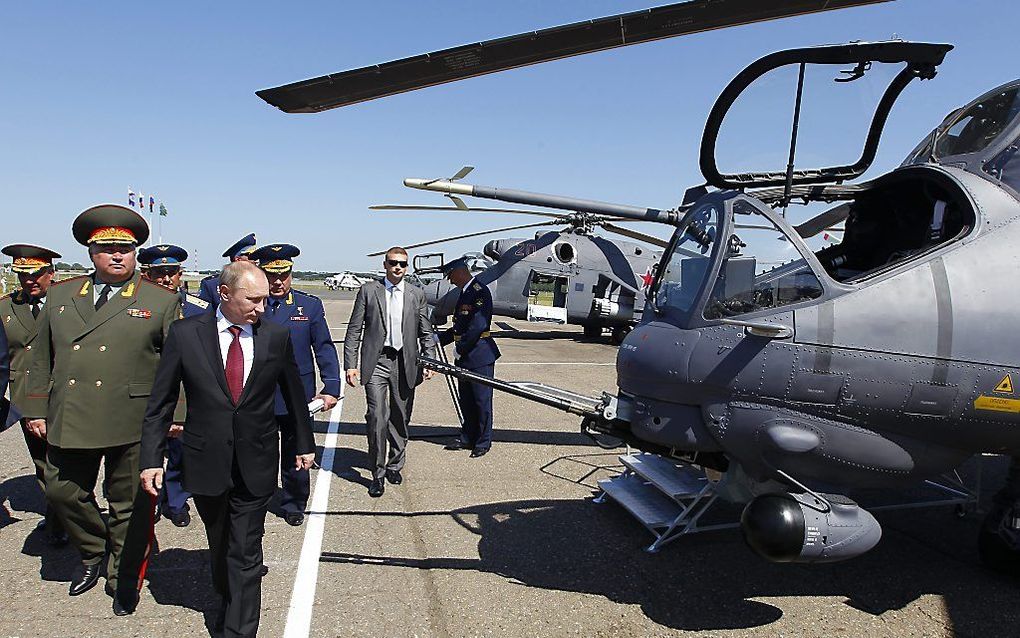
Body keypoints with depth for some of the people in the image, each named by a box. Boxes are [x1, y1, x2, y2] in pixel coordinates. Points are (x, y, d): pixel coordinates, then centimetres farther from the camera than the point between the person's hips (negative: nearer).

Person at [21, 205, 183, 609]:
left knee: (127, 505, 8)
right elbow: (42, 358, 15)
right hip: (67, 421, 4)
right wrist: (36, 409, 11)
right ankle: (93, 555, 40)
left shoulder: (162, 301, 0)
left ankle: (122, 580, 27)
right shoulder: (60, 295, 11)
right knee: (62, 493, 13)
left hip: (132, 424, -3)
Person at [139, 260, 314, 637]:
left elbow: (294, 394, 7)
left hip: (256, 466, -1)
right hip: (206, 464, 1)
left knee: (246, 555, 2)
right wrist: (151, 459, -4)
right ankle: (227, 599, 46)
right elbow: (160, 403, -1)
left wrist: (304, 444, 15)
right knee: (219, 546, 21)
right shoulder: (185, 334, -7)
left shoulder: (276, 337, -5)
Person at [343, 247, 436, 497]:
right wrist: (350, 364, -5)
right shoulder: (368, 291, 3)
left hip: (405, 363, 3)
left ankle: (395, 465, 30)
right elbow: (354, 330, 2)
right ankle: (377, 474, 3)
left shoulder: (417, 295, 8)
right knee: (377, 417, -10)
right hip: (376, 362, -2)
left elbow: (426, 333, 11)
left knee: (400, 419, 11)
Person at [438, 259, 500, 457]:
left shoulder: (480, 291, -14)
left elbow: (478, 325, -22)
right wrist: (440, 338, 14)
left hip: (480, 356, -10)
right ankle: (468, 438, 28)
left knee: (482, 400, 1)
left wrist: (462, 348, -17)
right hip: (465, 358, 10)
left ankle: (483, 442, 12)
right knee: (465, 400, 16)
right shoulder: (465, 293, 16)